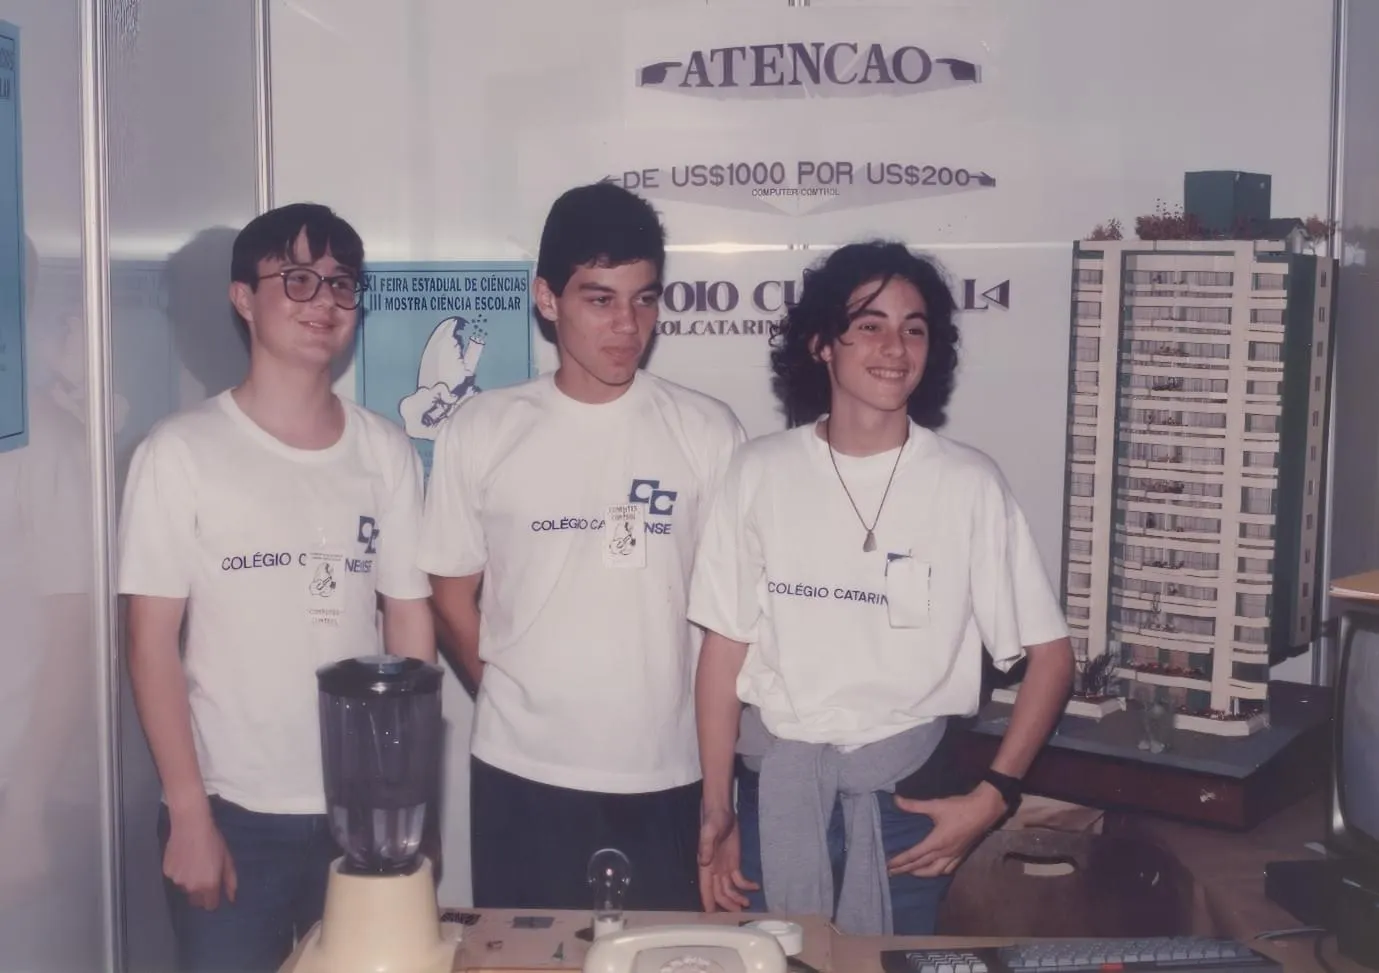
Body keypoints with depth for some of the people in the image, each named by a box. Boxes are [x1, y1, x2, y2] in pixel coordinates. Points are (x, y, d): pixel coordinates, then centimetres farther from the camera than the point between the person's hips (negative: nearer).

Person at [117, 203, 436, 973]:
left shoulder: (388, 454, 3)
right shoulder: (182, 453, -6)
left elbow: (411, 625, 6)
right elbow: (153, 643, -6)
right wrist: (188, 811, -10)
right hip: (234, 814, -3)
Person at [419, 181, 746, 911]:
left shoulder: (708, 432, -2)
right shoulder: (480, 432, -2)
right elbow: (452, 593, 7)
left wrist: (713, 737, 2)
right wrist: (518, 697, 4)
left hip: (668, 774, 0)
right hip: (521, 775, 0)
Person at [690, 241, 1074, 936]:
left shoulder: (968, 484, -6)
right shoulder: (758, 473, -2)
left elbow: (1049, 653, -2)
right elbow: (725, 648, 1)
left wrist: (993, 798, -9)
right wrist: (715, 812, -1)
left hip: (904, 790, -1)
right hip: (777, 785, 1)